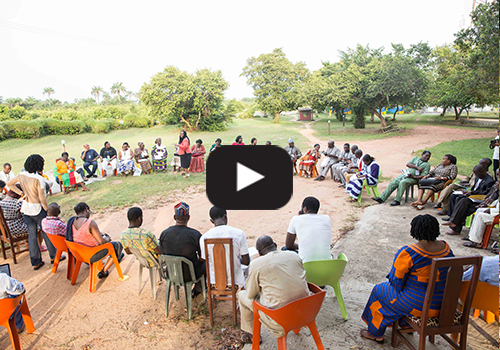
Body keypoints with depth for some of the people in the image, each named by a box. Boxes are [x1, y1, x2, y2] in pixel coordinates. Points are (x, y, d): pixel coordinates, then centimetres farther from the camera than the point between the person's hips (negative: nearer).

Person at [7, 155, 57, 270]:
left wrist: (21, 193, 12)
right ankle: (54, 256, 23)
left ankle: (36, 262, 20)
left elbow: (9, 184, 15)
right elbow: (42, 198, -22)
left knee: (32, 234, 12)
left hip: (25, 209, 6)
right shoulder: (38, 179, -22)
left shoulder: (21, 175, -2)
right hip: (37, 209, -6)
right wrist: (47, 210, -9)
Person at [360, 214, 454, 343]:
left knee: (379, 291, 19)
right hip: (442, 304, 7)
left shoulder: (408, 253, -26)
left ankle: (376, 333, 35)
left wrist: (391, 277, 5)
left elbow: (396, 282, -18)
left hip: (418, 305, -7)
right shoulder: (446, 247, -5)